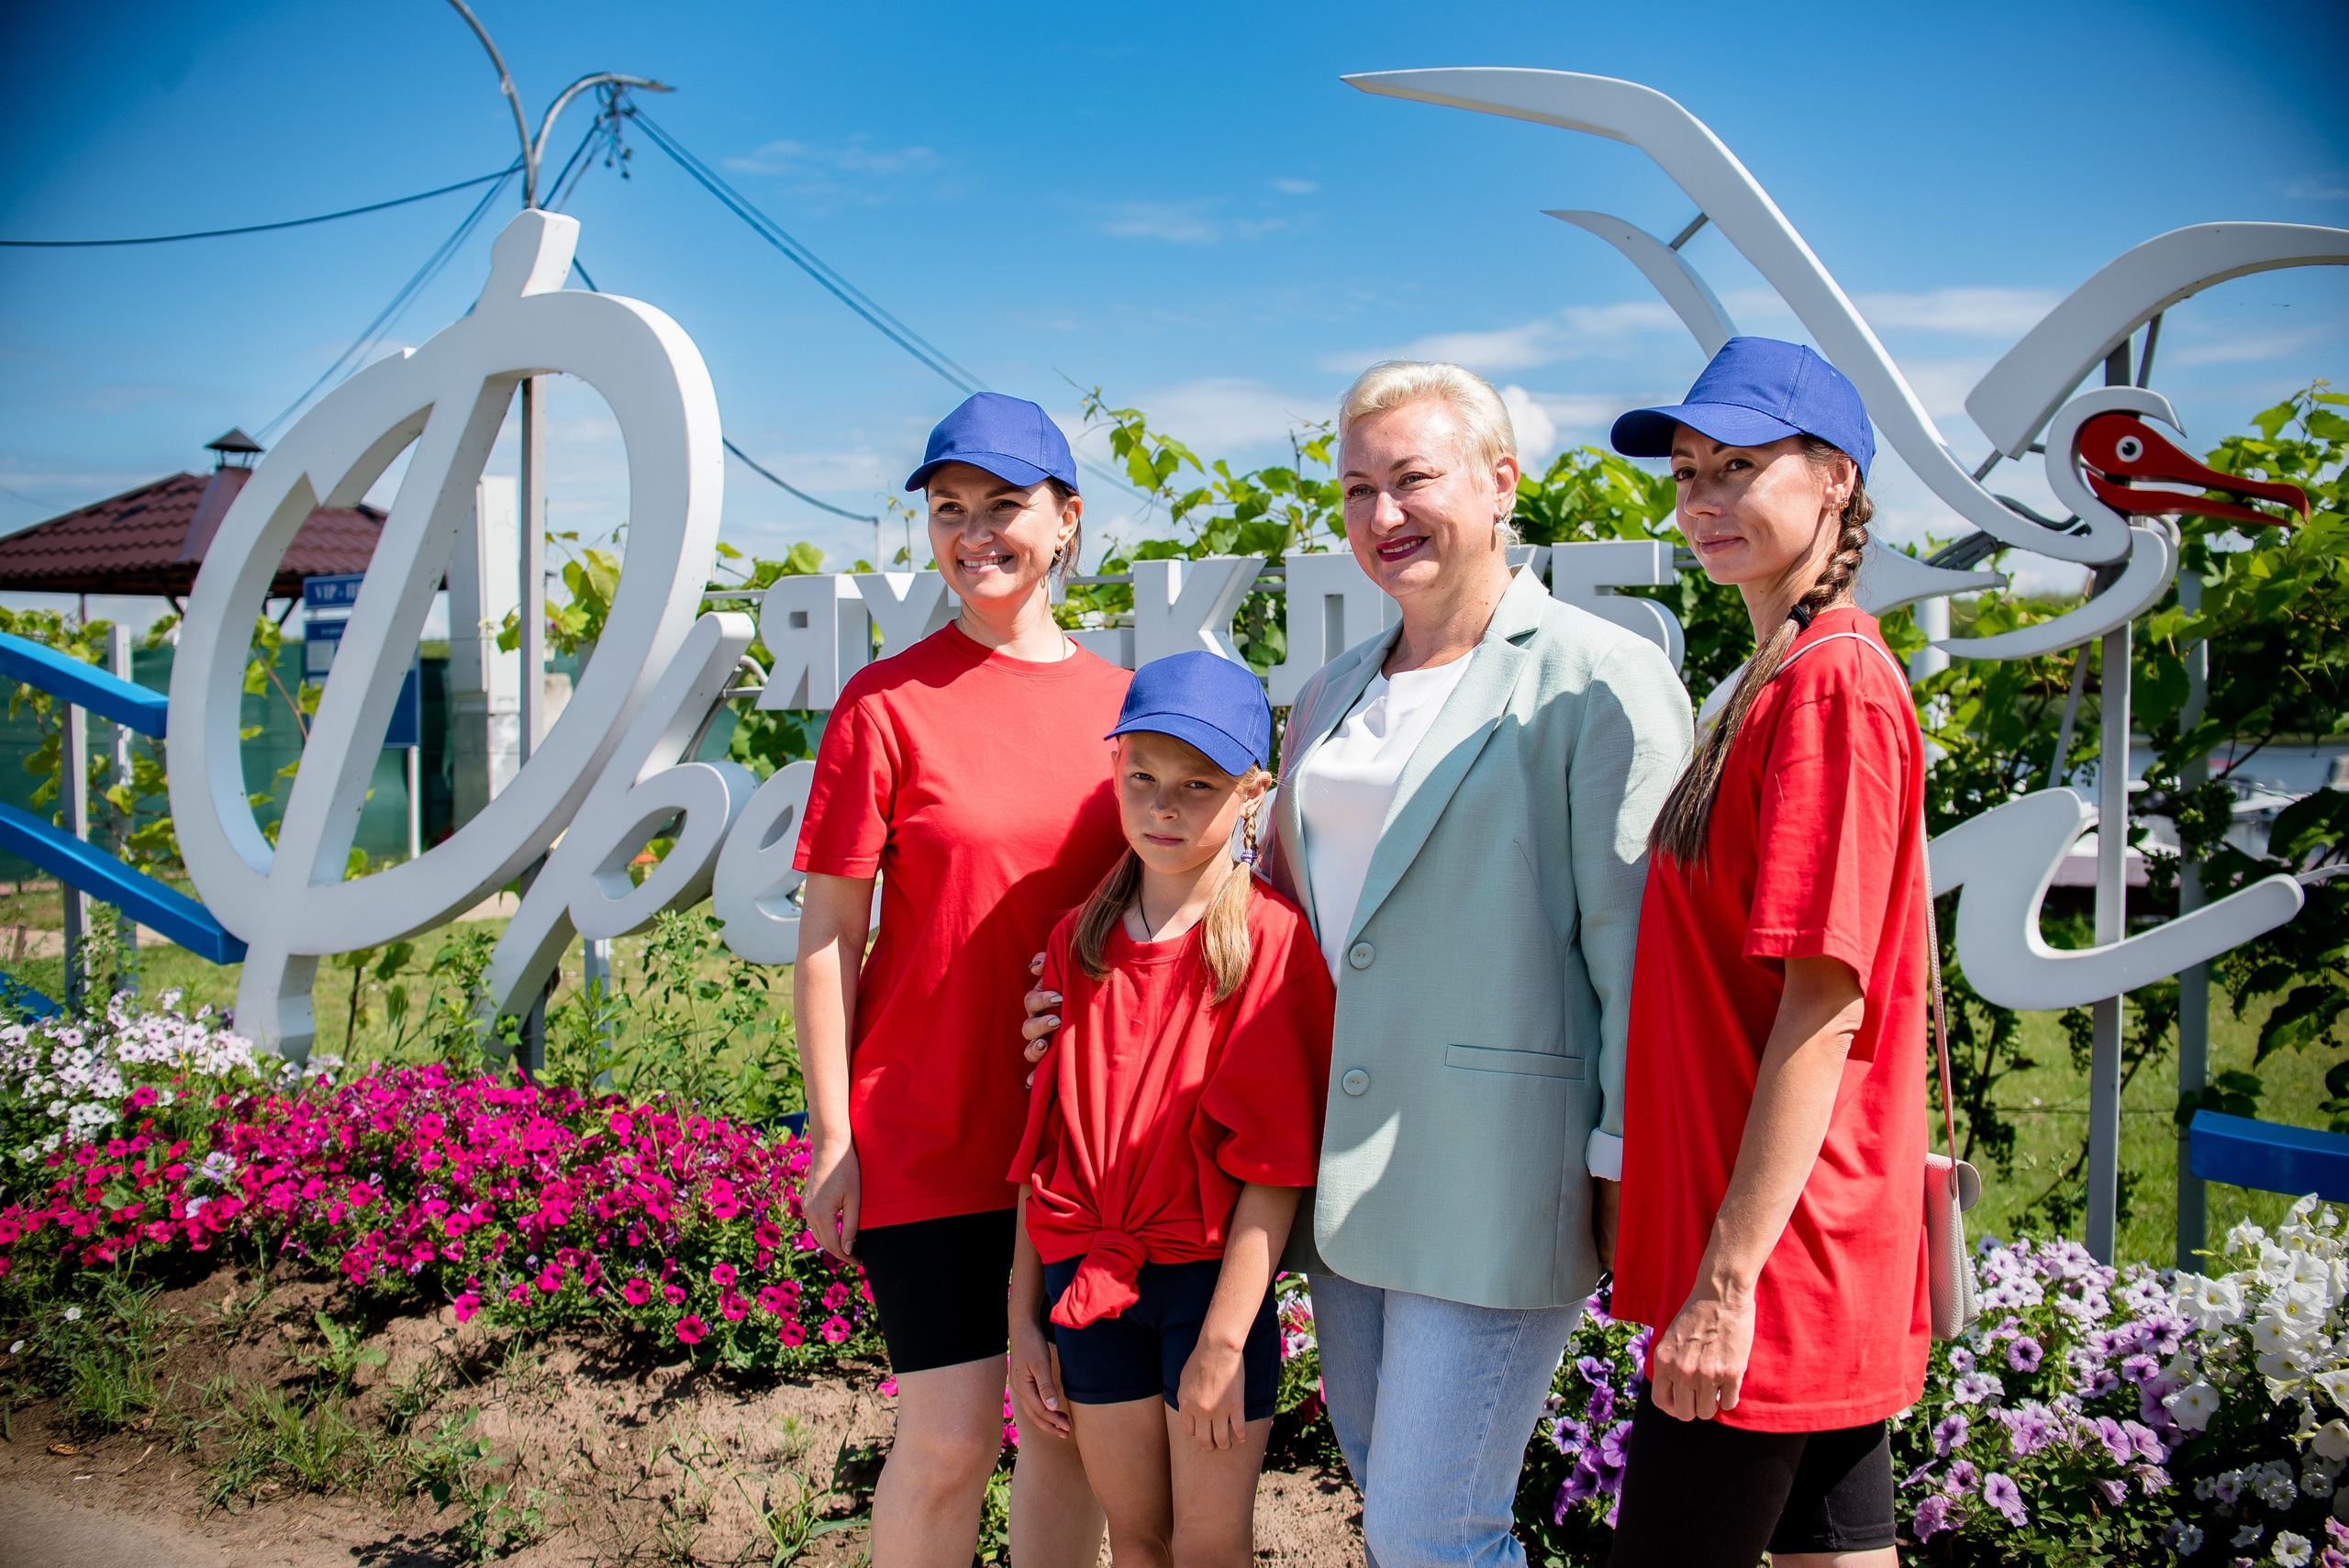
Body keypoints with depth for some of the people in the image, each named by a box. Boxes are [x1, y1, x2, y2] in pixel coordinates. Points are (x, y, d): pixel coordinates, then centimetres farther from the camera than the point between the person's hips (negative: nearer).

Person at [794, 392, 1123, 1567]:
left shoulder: (1119, 701, 4)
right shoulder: (886, 702, -7)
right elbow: (828, 932, -6)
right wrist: (830, 1138, -8)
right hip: (927, 1126, -4)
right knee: (952, 1434, 1)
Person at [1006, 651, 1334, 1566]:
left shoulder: (1271, 940, -13)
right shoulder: (1076, 942, 3)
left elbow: (1274, 1162, -15)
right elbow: (1041, 1144, 6)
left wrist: (1224, 1340, -17)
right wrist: (1024, 1318, 6)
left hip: (1211, 1277, -4)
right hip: (1088, 1282, 4)